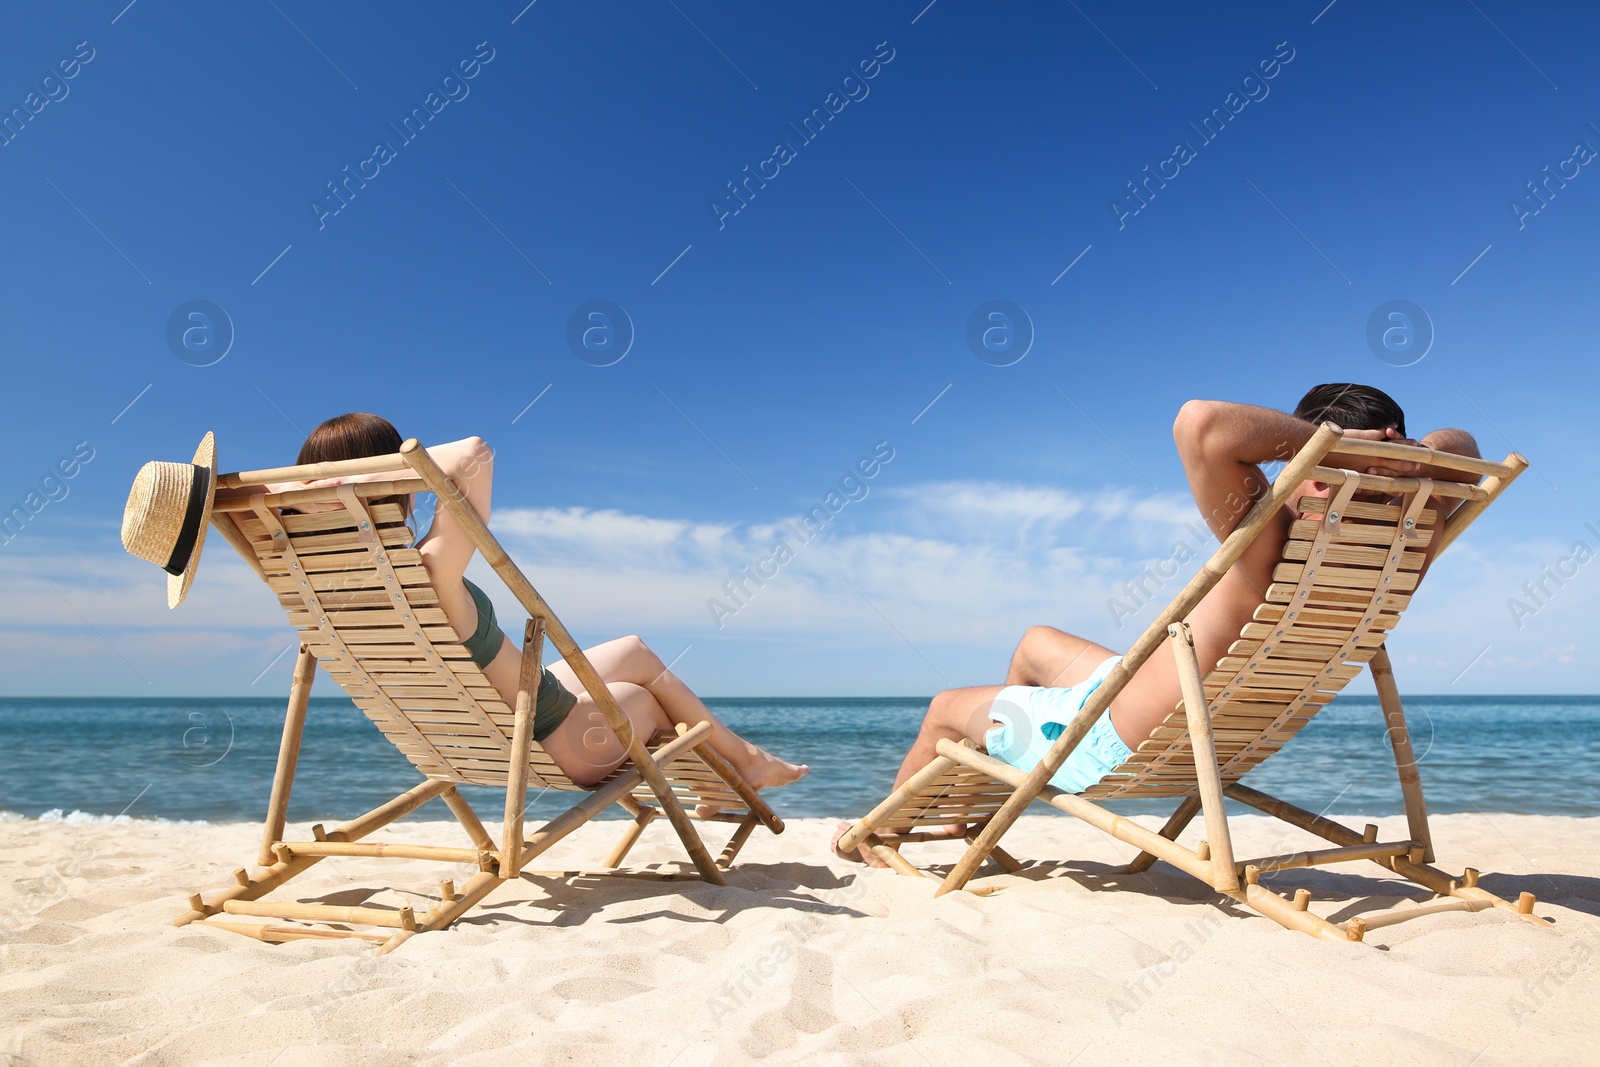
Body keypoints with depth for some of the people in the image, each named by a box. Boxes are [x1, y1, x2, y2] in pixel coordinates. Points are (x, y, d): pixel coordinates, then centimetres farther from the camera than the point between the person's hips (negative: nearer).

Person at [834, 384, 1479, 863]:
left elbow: (1200, 421, -52)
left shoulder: (1271, 543, -36)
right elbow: (1459, 447, 3)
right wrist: (1406, 458, -17)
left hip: (1110, 746, -8)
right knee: (1037, 643, 31)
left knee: (947, 709, 18)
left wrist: (1333, 444, -41)